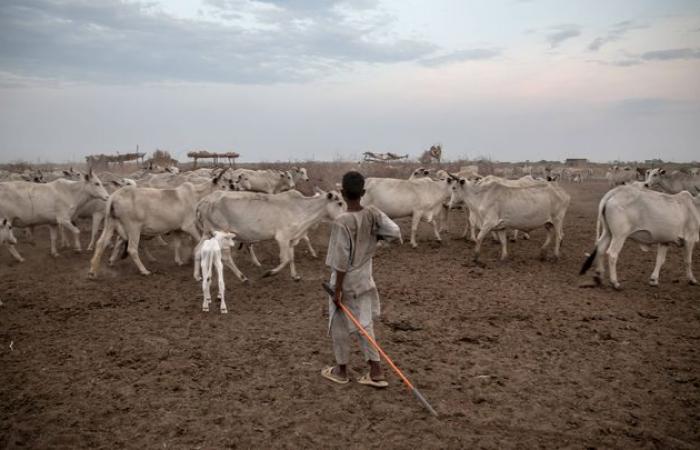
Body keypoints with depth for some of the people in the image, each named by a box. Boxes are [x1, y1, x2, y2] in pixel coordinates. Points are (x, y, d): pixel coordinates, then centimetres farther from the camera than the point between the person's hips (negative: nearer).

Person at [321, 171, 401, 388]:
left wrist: (337, 289, -14)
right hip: (364, 279, 6)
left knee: (339, 325, 12)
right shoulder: (373, 214, -7)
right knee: (364, 324, 16)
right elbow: (395, 232, -10)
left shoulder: (342, 221, -23)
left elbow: (341, 261, -21)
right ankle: (376, 371, 16)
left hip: (345, 282, -5)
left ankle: (341, 370, 27)